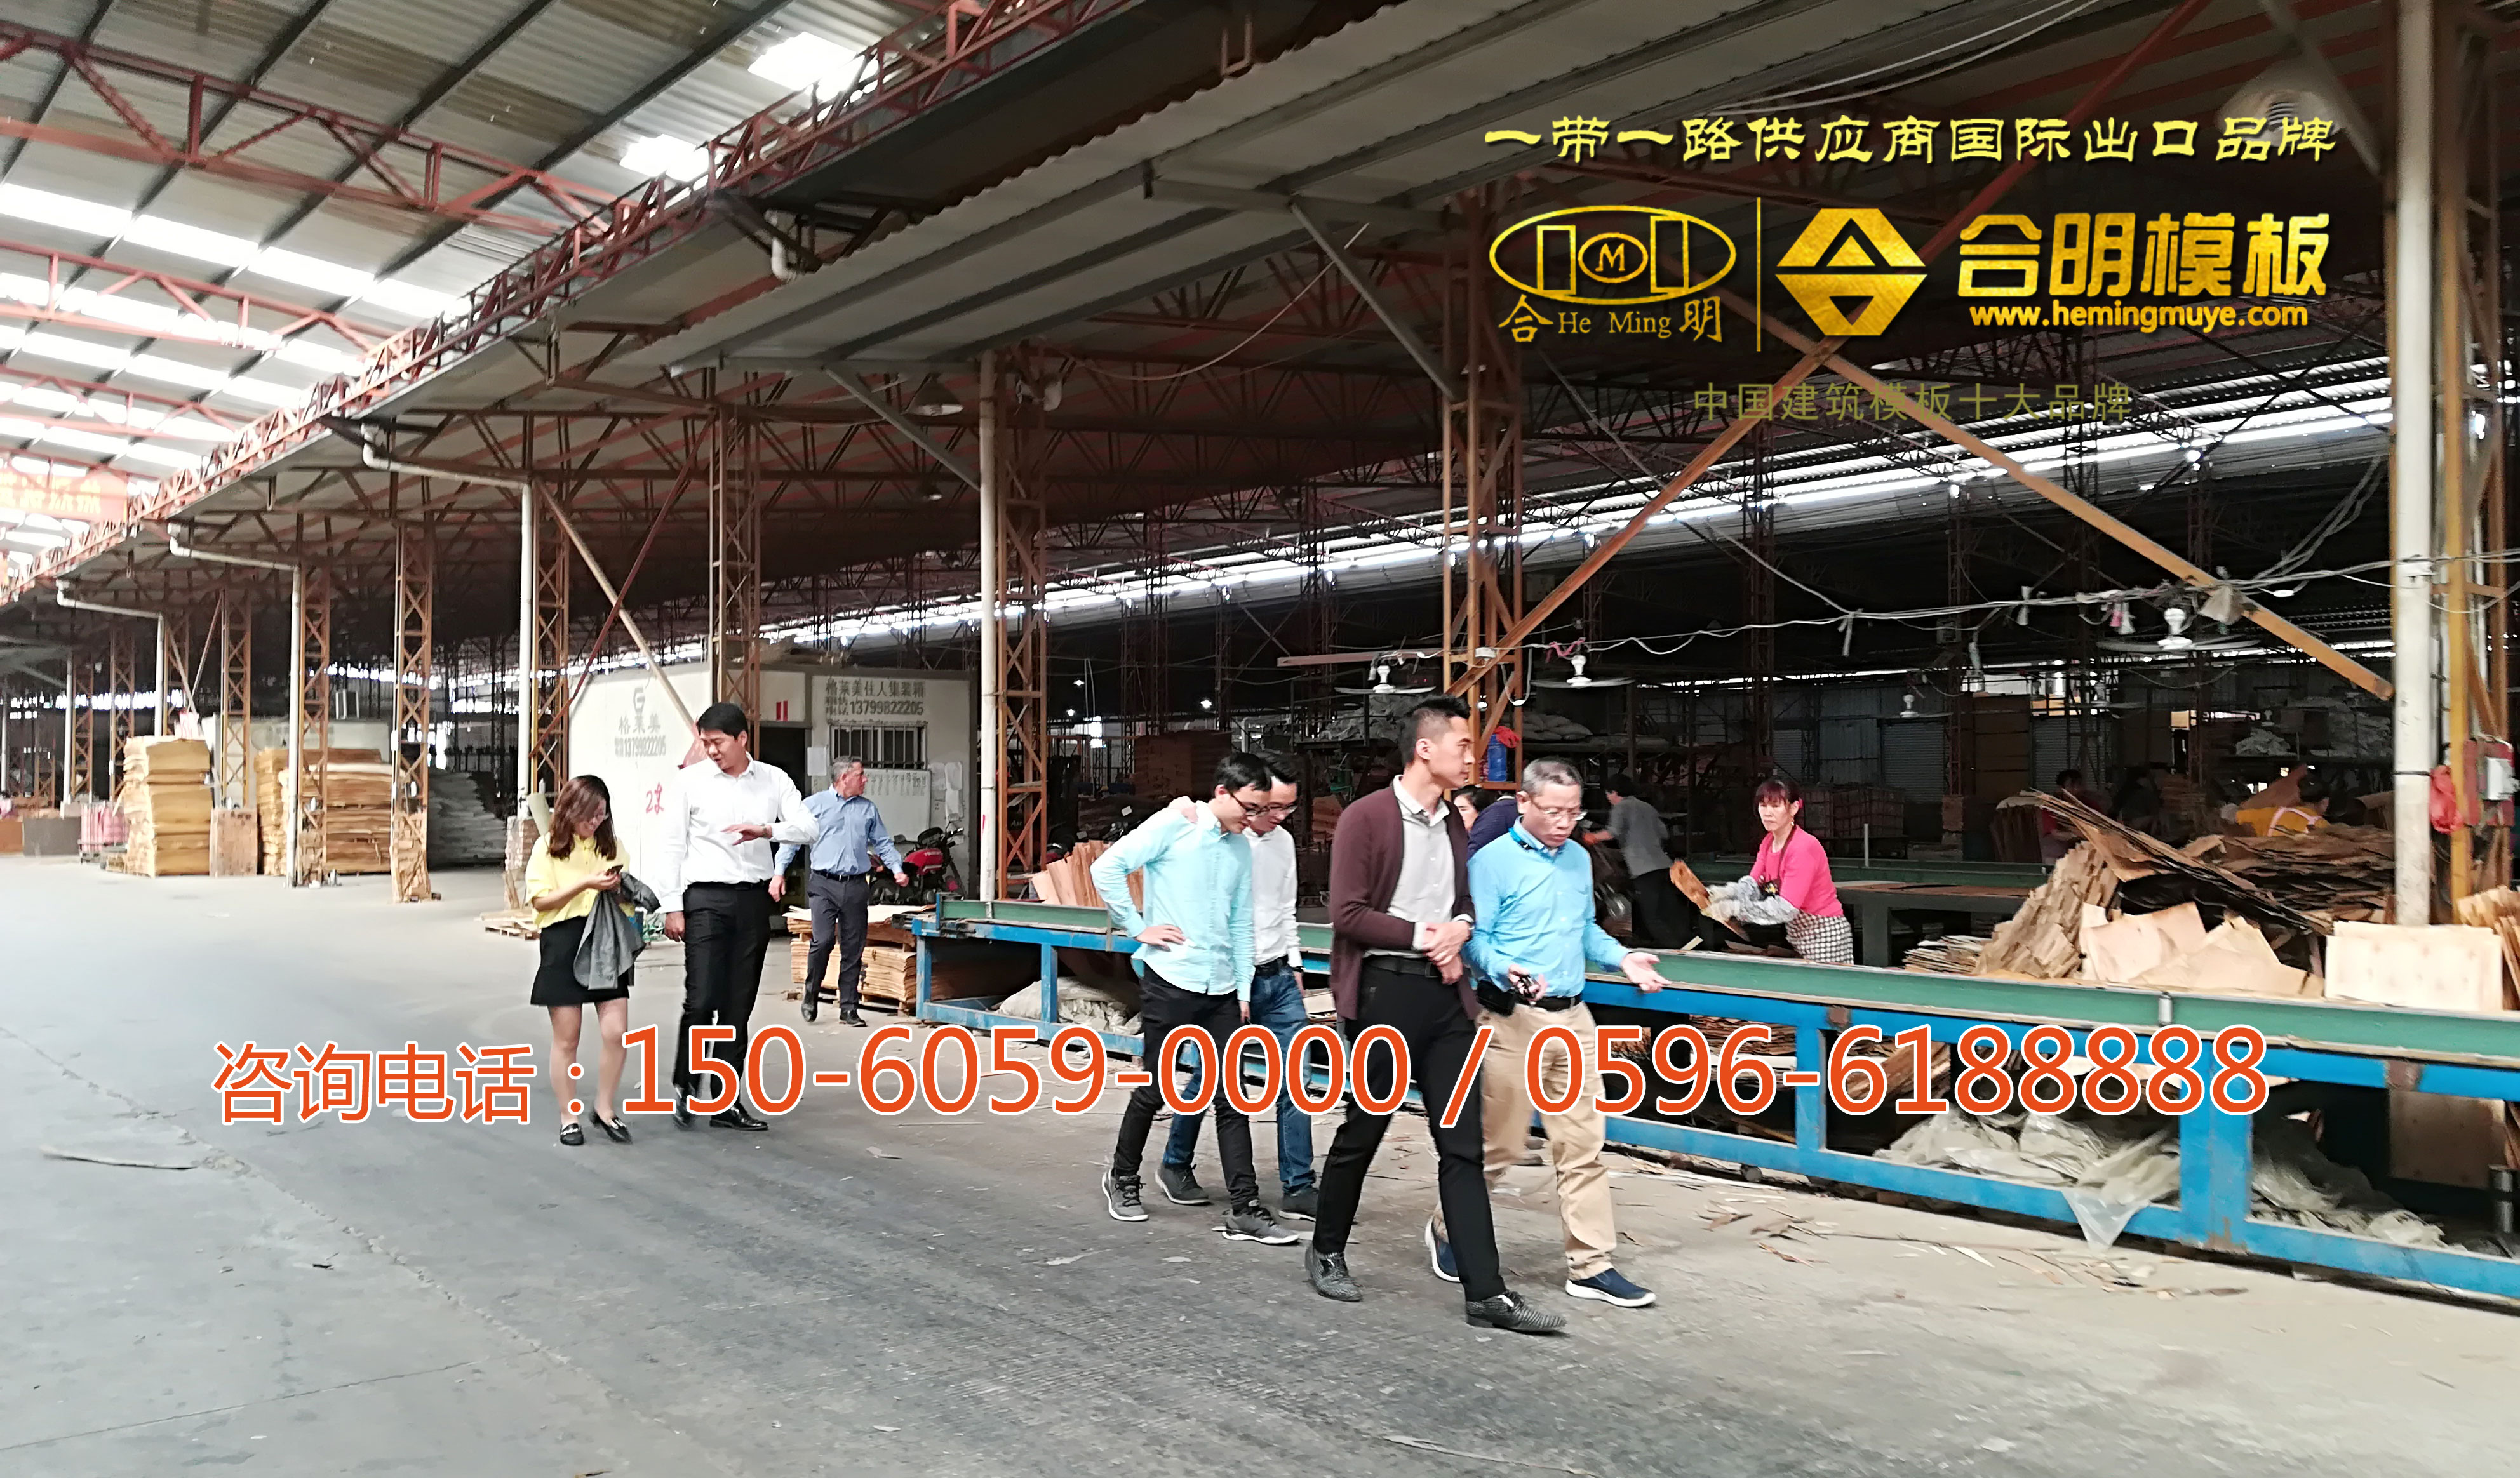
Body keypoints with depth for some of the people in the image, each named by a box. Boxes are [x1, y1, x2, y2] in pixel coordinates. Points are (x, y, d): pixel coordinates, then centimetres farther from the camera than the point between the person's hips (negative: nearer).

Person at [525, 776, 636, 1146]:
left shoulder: (610, 846, 10)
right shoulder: (549, 847, 0)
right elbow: (540, 900, -7)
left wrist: (618, 887, -5)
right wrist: (585, 884, -18)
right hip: (564, 943, -3)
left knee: (616, 1032, -4)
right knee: (566, 1038, 3)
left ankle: (604, 1108, 13)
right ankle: (569, 1116, 15)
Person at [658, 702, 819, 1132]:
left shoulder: (774, 781, 5)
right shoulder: (689, 781, 0)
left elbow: (810, 829, -6)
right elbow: (674, 846, 0)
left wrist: (767, 830, -25)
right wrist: (673, 907, -5)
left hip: (753, 899, 3)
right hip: (706, 898, -3)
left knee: (739, 1007, 7)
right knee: (701, 1001, -10)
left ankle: (726, 1103, 16)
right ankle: (684, 1084, 14)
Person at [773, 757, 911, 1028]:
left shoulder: (869, 809, 15)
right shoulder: (814, 804, 4)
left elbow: (883, 843, 18)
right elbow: (792, 838, 3)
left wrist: (897, 868, 2)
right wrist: (778, 872, -6)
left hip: (855, 886, 4)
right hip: (823, 885, -4)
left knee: (854, 949, 4)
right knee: (822, 941, -15)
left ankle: (849, 1008, 12)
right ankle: (811, 995, 8)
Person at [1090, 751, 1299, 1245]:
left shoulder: (1241, 847, 11)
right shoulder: (1173, 826, -7)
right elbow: (1107, 868, -12)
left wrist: (1243, 990, 12)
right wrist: (1137, 928, -10)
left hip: (1221, 988, 5)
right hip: (1169, 981, -5)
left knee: (1231, 1097, 3)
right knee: (1155, 1088, 7)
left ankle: (1244, 1210, 6)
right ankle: (1122, 1178, 29)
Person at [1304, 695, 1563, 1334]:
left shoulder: (1455, 825, 13)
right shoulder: (1366, 818, -8)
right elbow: (1346, 914, -13)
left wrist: (1460, 928, 2)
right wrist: (1423, 936, -13)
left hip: (1445, 993, 6)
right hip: (1386, 990, -6)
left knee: (1462, 1145, 3)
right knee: (1363, 1132, 7)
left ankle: (1485, 1292, 4)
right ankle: (1326, 1252, 29)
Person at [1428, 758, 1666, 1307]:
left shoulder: (1579, 859, 13)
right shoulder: (1493, 859, -9)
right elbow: (1475, 939, -12)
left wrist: (1622, 958, 6)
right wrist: (1506, 970, -30)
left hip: (1573, 1017, 6)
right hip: (1513, 1018, -6)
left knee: (1584, 1145, 6)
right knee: (1500, 1145, 3)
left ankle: (1591, 1265, 13)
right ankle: (1447, 1232, 26)